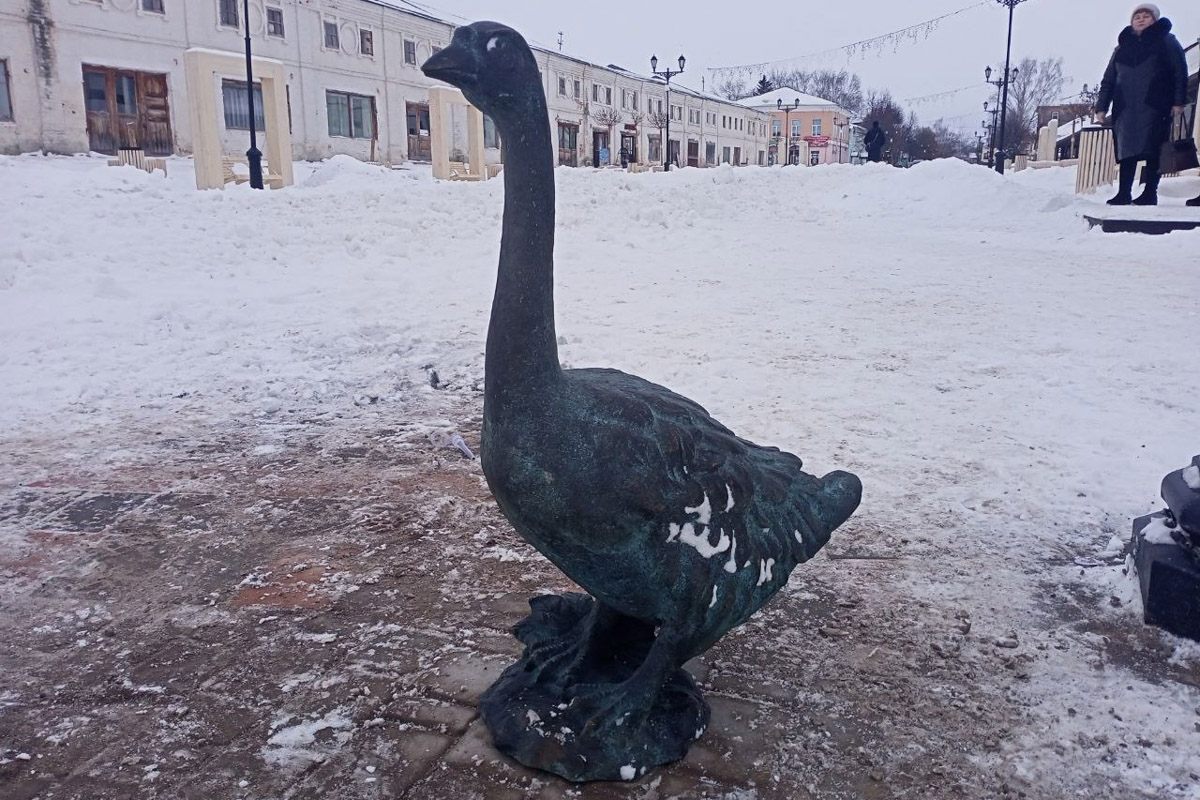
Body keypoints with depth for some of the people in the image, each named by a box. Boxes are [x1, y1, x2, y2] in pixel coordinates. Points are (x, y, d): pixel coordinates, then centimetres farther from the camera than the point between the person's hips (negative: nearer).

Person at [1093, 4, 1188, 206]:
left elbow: (1180, 73, 4)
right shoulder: (1122, 47, 20)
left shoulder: (1166, 41, 11)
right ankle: (1123, 193, 0)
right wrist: (1102, 107, 7)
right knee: (1127, 151, -1)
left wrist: (1178, 101, -7)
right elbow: (1108, 80, 18)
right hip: (1126, 107, 3)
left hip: (1154, 106, -3)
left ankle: (1150, 193, -9)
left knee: (1152, 149, -9)